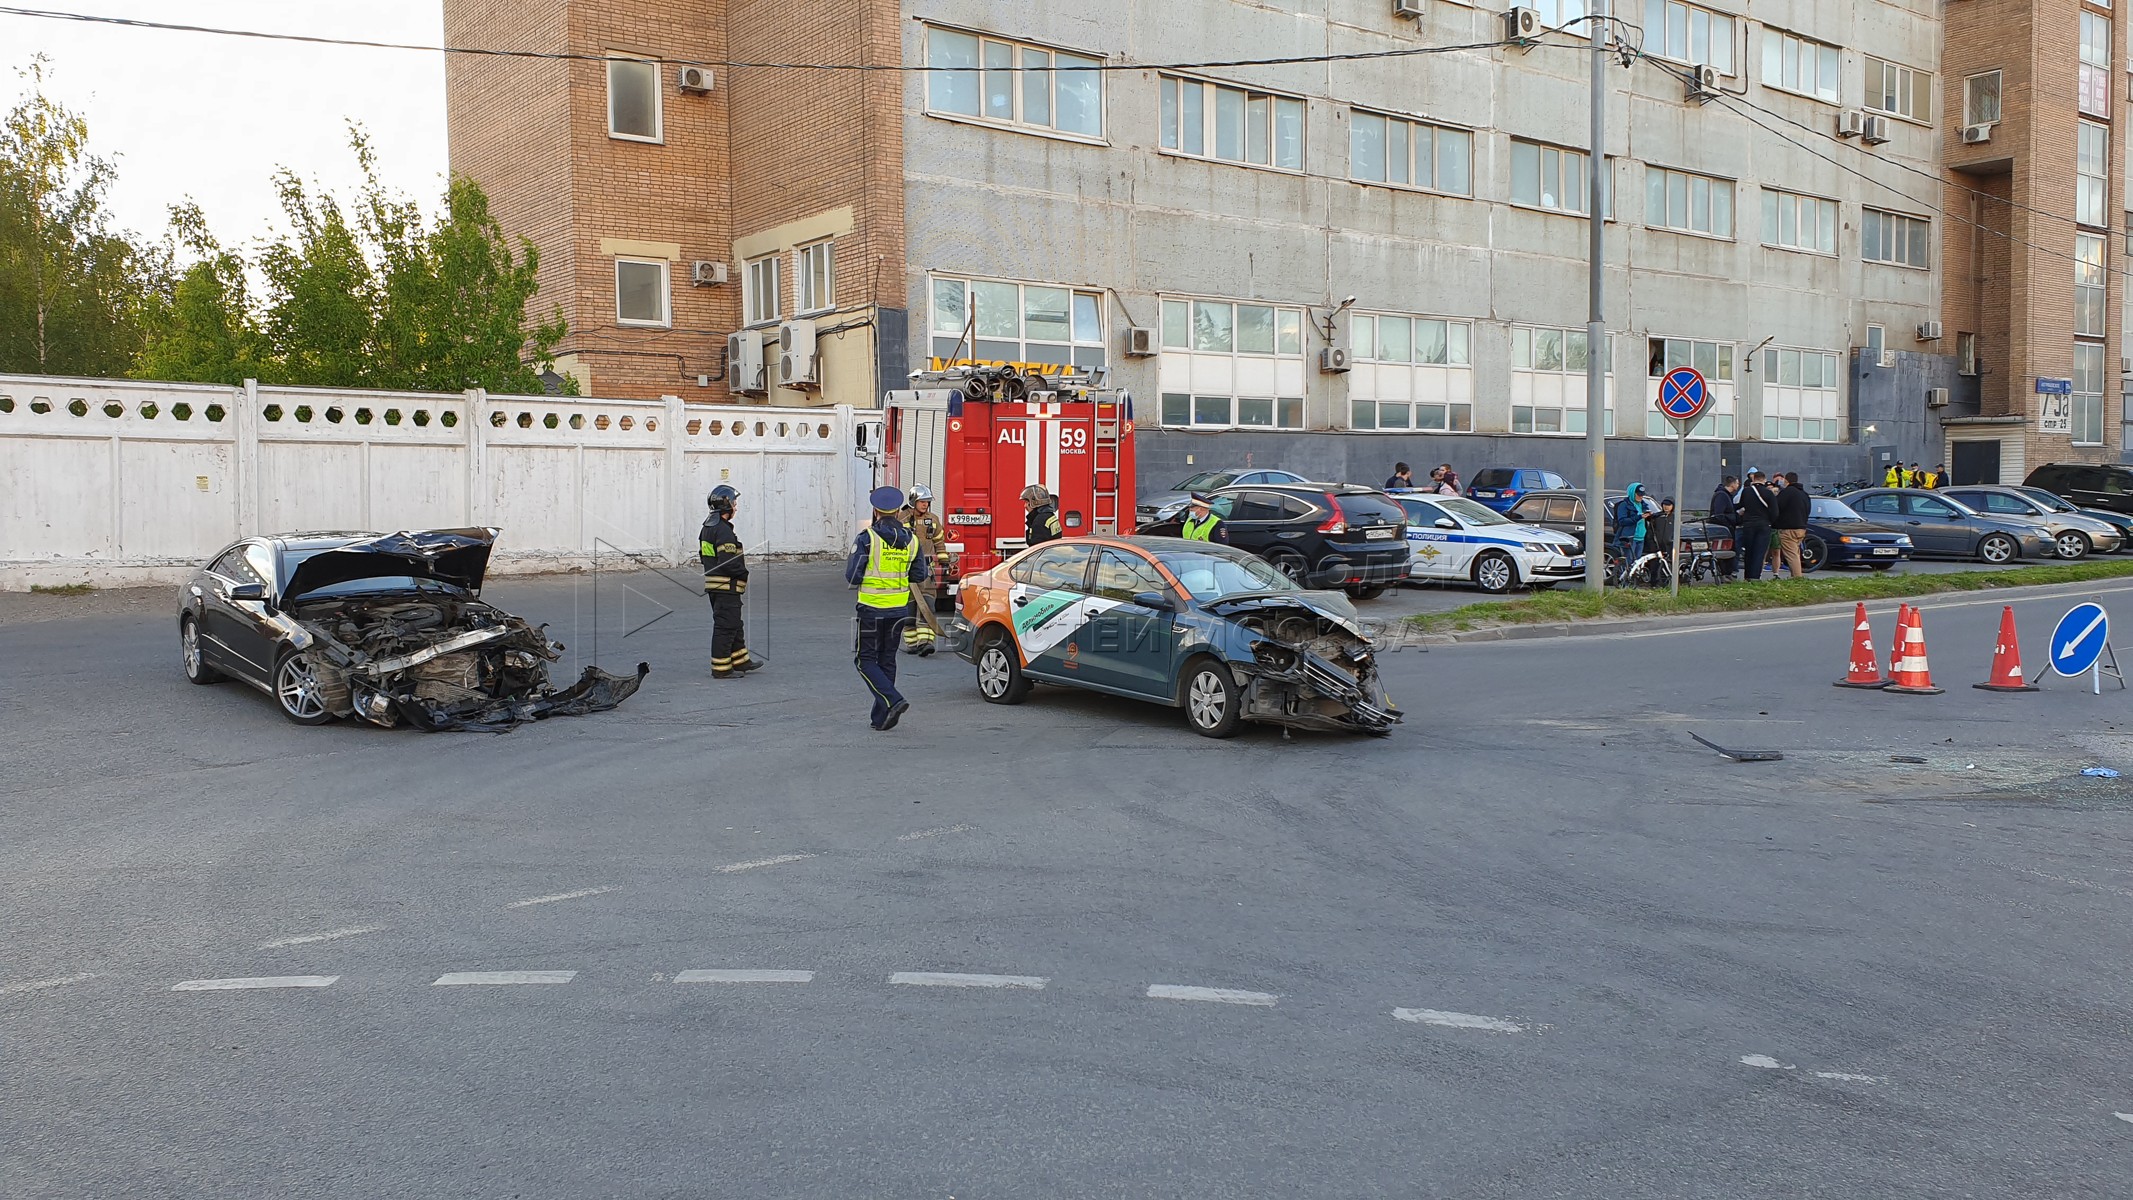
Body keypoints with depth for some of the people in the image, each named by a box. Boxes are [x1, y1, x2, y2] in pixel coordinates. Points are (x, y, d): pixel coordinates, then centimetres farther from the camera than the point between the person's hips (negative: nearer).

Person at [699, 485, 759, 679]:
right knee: (725, 626, -5)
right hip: (727, 585, -10)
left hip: (713, 585, 10)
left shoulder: (707, 527, 14)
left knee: (734, 625, 18)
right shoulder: (723, 530, -19)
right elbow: (729, 562, -24)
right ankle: (721, 668, -1)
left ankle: (740, 661, 27)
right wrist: (746, 575, -8)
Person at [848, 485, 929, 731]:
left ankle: (893, 700, -15)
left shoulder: (867, 538, -13)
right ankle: (881, 717, 15)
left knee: (865, 660, 5)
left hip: (872, 609, -5)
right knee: (887, 660, 14)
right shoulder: (910, 539, 3)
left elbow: (852, 576, -13)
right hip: (899, 609, 5)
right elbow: (919, 576, 8)